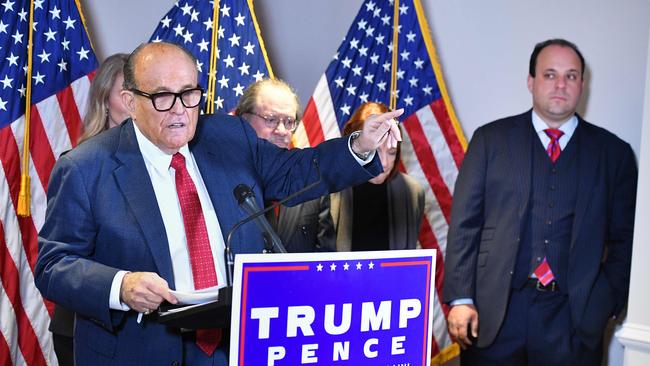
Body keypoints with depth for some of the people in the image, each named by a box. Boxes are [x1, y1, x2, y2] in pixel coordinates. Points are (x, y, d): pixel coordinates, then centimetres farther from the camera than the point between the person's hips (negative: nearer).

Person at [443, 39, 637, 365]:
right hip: (493, 315, 0)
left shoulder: (613, 152, 8)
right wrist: (459, 299, -6)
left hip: (573, 318, 1)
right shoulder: (491, 139, 5)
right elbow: (465, 224, 0)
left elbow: (624, 241, 10)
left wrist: (608, 304, 0)